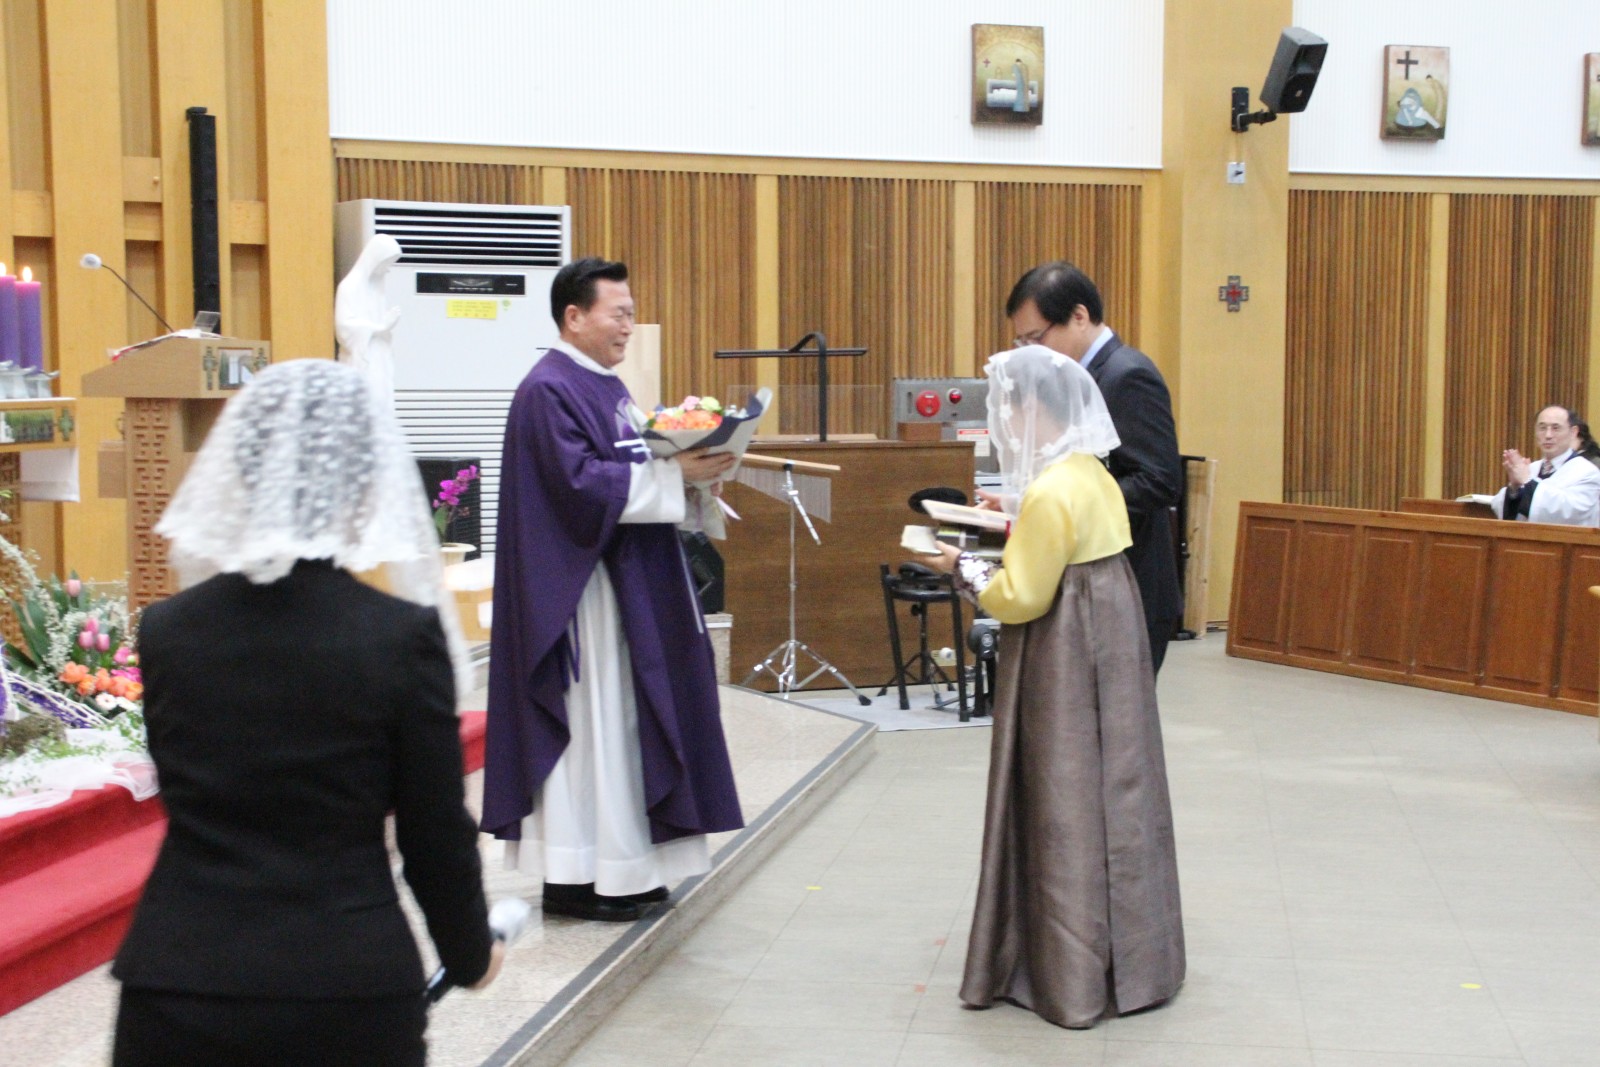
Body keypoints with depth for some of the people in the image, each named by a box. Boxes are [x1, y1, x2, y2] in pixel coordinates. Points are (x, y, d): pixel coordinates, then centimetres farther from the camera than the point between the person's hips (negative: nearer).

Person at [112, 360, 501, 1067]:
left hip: (180, 983, 2)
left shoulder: (165, 631, -3)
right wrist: (469, 952, 12)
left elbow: (185, 791, 11)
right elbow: (435, 829, -4)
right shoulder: (404, 634, -11)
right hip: (352, 986, -1)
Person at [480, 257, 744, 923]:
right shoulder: (548, 391, -14)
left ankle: (620, 866, 20)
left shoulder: (608, 386, 16)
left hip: (627, 582, 10)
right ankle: (571, 877, 4)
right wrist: (674, 474, -22)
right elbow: (581, 483, -23)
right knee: (587, 722, -5)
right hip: (579, 588, -10)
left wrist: (688, 466, 2)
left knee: (624, 716, 12)